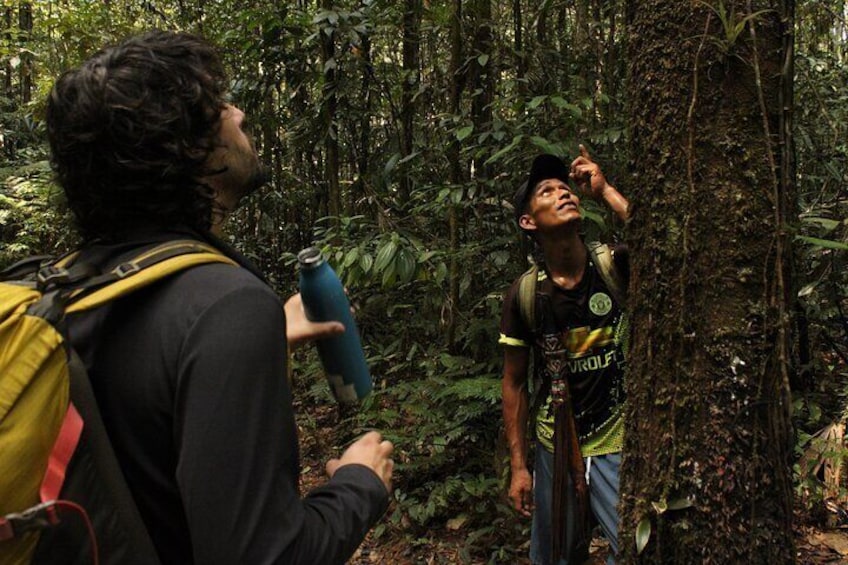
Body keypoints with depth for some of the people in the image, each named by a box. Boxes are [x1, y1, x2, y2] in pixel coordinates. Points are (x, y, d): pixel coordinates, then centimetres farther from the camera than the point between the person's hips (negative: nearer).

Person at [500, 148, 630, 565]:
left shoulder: (616, 266, -11)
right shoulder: (524, 295, -9)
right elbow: (514, 384, -2)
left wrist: (605, 191, -24)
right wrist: (518, 465, -2)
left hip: (615, 441, -1)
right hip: (553, 444, 1)